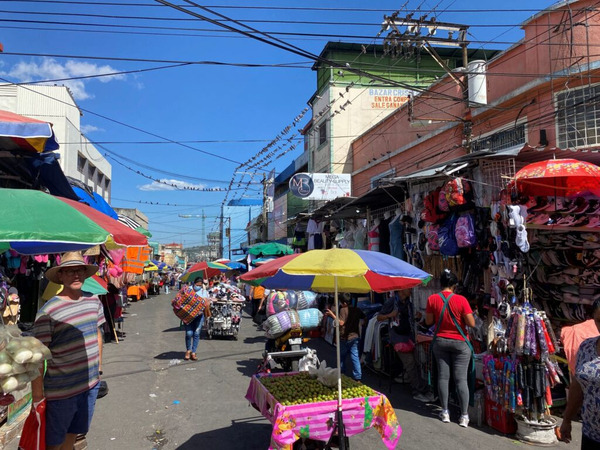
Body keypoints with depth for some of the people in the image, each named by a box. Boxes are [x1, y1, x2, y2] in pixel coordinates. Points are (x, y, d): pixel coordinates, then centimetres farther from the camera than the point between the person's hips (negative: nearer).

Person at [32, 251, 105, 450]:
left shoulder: (93, 301, 1)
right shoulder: (48, 311, -18)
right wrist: (37, 396, -16)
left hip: (91, 384, 5)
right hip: (61, 390, -5)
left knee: (73, 434, 22)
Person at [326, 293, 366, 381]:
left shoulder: (343, 310, -15)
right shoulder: (357, 310, 6)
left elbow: (341, 323, -23)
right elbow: (363, 317, 21)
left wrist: (332, 314, -20)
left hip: (345, 338, -5)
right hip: (355, 336, 5)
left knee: (341, 357, 13)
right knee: (355, 357, 5)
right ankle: (357, 378, 2)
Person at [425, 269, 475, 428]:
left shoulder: (432, 299, -6)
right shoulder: (461, 300, -13)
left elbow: (429, 321, 0)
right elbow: (471, 323, -13)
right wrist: (461, 317, 6)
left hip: (440, 341, 2)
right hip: (459, 343, -2)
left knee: (443, 376, 8)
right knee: (461, 379, 1)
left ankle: (445, 412, 15)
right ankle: (464, 416, 5)